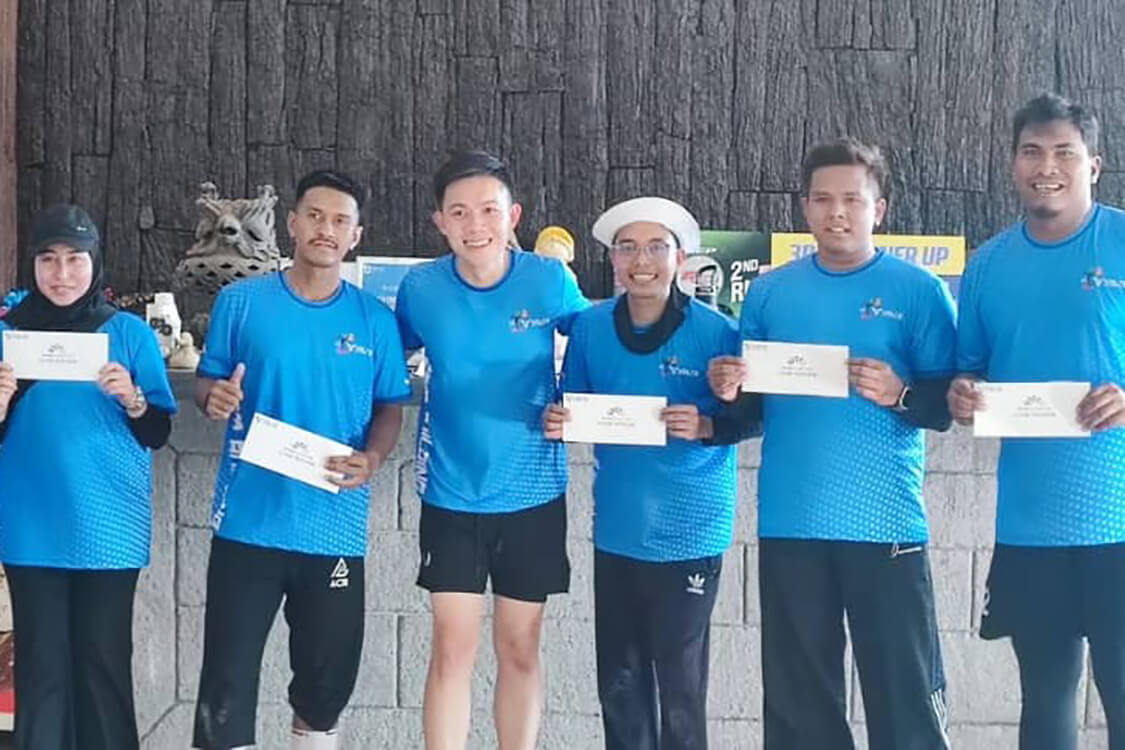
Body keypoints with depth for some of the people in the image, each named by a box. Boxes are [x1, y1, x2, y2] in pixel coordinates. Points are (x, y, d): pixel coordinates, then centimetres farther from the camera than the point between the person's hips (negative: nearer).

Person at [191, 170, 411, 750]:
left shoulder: (375, 320, 3)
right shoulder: (241, 302, -1)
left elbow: (390, 408, 8)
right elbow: (205, 383, 6)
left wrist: (372, 458, -12)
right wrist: (214, 396, -18)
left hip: (335, 529, 2)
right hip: (248, 522, -1)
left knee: (329, 673, 15)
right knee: (228, 674, 2)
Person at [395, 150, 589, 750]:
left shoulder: (550, 280, -10)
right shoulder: (420, 288, -8)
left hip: (533, 494, 0)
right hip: (451, 495, 0)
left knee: (519, 649, 10)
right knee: (453, 648, -1)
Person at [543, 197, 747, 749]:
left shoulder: (715, 331, -10)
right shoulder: (590, 328, 0)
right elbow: (574, 411, 10)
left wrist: (705, 426, -24)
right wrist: (557, 424, -12)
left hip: (690, 531, -4)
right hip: (617, 528, 4)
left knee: (681, 685, 5)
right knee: (618, 682, 13)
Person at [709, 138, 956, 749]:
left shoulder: (919, 291, 0)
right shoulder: (768, 292, 9)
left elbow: (950, 402, -2)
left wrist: (900, 393, -20)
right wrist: (726, 391, -8)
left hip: (885, 521, -3)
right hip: (789, 522, 3)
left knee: (905, 694, 0)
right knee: (797, 696, 10)